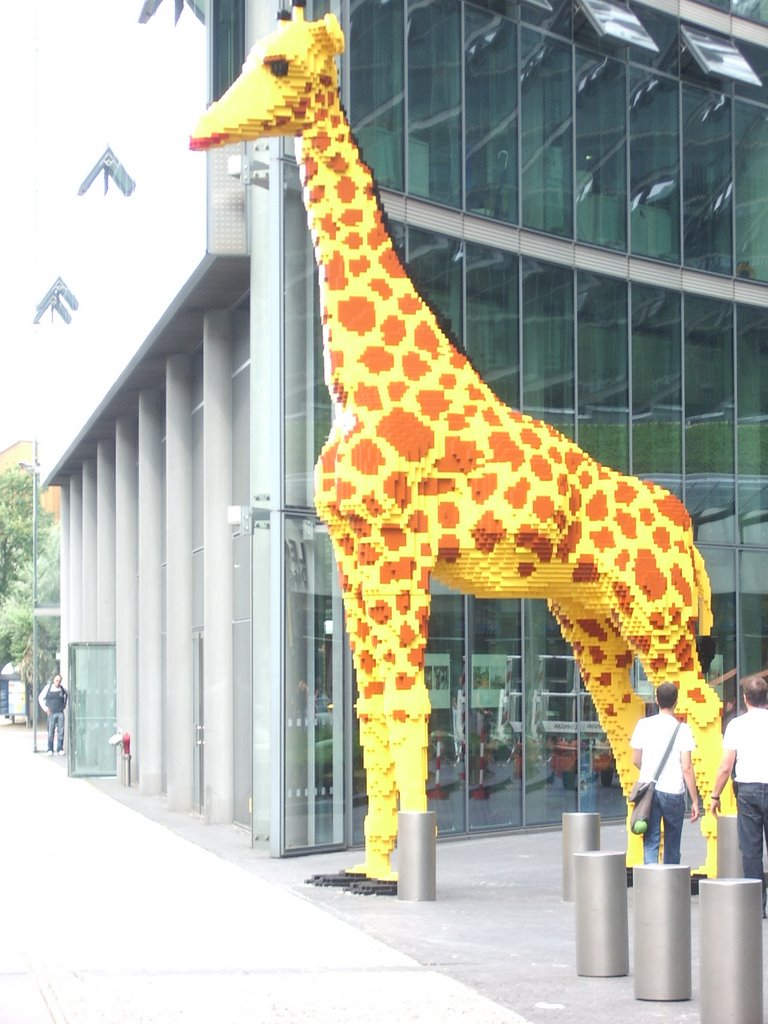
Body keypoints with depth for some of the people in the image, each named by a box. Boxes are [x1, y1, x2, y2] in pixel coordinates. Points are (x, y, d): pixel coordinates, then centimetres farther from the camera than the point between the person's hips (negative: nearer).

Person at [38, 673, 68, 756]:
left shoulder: (62, 688, 4)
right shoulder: (48, 687, -3)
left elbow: (67, 695, 24)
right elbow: (40, 698, 3)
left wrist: (65, 704, 14)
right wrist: (45, 708, -3)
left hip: (60, 713, 2)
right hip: (51, 713, -2)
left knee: (61, 731, -1)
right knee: (51, 732, -1)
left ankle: (60, 749, 6)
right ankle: (50, 750, 5)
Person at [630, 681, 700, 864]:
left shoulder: (644, 725, 1)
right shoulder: (682, 729, -7)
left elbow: (636, 760, 10)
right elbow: (687, 768, -9)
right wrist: (695, 801, -3)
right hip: (674, 791, -2)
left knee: (650, 842, 1)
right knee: (672, 844, 13)